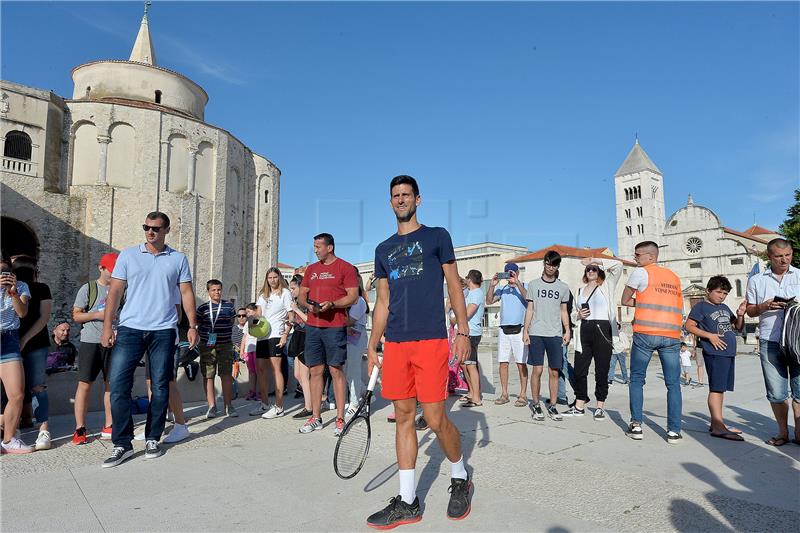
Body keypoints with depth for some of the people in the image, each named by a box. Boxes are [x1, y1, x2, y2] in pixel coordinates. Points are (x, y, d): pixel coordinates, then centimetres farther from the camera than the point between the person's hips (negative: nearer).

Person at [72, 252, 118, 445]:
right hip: (91, 342, -4)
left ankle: (108, 427, 16)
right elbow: (76, 315, 0)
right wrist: (97, 315, -14)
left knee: (111, 384, 7)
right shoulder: (88, 288, 2)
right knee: (85, 384, -1)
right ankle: (79, 429, 8)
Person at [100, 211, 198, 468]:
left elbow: (187, 293, 7)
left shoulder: (178, 259, 8)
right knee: (118, 384, -5)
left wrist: (192, 325, 0)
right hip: (129, 328, 0)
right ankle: (122, 444, 5)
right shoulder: (128, 255, 8)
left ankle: (152, 439, 17)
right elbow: (114, 292, 5)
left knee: (160, 387, 4)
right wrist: (107, 326, -2)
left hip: (163, 331, 0)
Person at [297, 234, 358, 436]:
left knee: (336, 371, -3)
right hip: (313, 326, 5)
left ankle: (340, 419, 5)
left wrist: (331, 304, -20)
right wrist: (308, 304, -3)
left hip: (335, 327, -5)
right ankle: (315, 418, 16)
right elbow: (301, 296, 19)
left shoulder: (345, 267, 0)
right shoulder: (311, 269, 18)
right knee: (315, 371, 8)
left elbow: (353, 296, -7)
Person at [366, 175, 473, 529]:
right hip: (395, 343, 4)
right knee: (403, 416, 7)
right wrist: (372, 347, 13)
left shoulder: (437, 236, 6)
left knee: (435, 418, -3)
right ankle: (407, 502, 17)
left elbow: (454, 287, 4)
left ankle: (460, 479, 25)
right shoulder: (384, 249, 17)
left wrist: (463, 331, -6)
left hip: (430, 340, -4)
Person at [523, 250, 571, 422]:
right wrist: (525, 330, 2)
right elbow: (530, 309, 8)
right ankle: (536, 405, 9)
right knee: (537, 369, -4)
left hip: (555, 334, 1)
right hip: (536, 333, -1)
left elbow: (564, 311, 14)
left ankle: (552, 406, 11)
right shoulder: (533, 284, 8)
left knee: (554, 371, 1)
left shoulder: (563, 287, 11)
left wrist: (567, 331, 3)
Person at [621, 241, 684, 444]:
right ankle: (674, 431, 5)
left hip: (645, 334, -4)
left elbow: (625, 300, 7)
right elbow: (679, 310, 22)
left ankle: (636, 425, 7)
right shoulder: (674, 277, 18)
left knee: (637, 380, 8)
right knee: (673, 383, 7)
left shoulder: (641, 272, 2)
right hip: (671, 336, 4)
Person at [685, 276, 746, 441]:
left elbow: (738, 327, 23)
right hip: (715, 353, -8)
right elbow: (689, 326, -9)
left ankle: (715, 423, 18)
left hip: (729, 353, 8)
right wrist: (709, 335, -15)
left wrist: (740, 315, 4)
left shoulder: (725, 308, 20)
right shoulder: (701, 307, -2)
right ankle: (718, 426, -11)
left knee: (720, 389, 11)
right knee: (716, 388, -10)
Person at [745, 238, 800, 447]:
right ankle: (783, 432, 17)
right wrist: (763, 307, -8)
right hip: (770, 343, 0)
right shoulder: (756, 280, 12)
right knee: (776, 393, 3)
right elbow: (750, 310, 13)